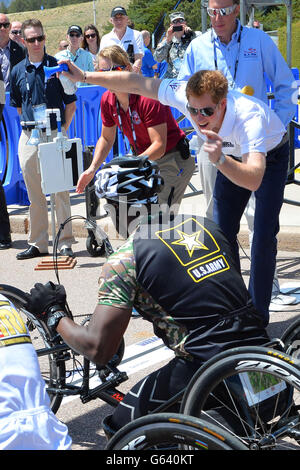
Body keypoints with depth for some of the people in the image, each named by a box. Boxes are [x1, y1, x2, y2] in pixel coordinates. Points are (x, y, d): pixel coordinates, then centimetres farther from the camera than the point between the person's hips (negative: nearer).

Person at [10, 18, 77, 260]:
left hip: (54, 134, -3)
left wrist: (62, 130, -4)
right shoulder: (18, 71, 8)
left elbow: (71, 104, 3)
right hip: (29, 137, 3)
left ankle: (65, 242, 3)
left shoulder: (58, 67, 0)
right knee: (35, 194, 8)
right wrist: (30, 126, 10)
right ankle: (38, 243, 16)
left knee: (60, 190, -3)